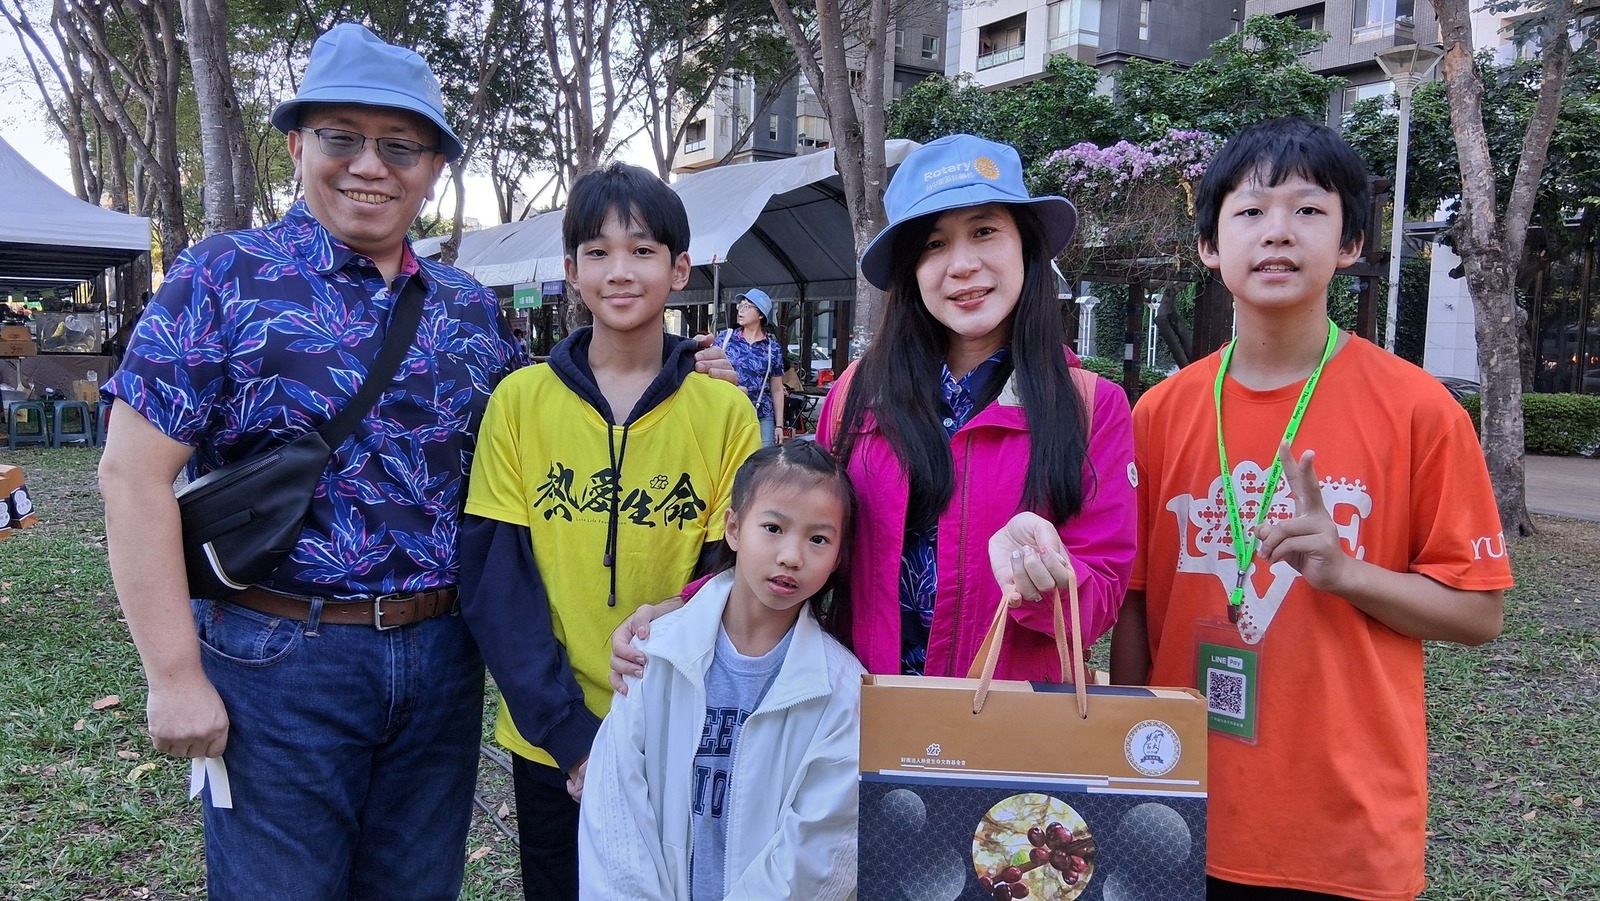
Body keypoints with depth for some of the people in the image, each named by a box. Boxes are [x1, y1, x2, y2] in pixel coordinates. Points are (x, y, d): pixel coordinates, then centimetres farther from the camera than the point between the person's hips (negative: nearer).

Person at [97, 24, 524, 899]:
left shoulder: (470, 306, 7)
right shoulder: (224, 277, -5)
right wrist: (176, 678, -12)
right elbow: (134, 472, -9)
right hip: (277, 662, -4)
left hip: (442, 660, 4)